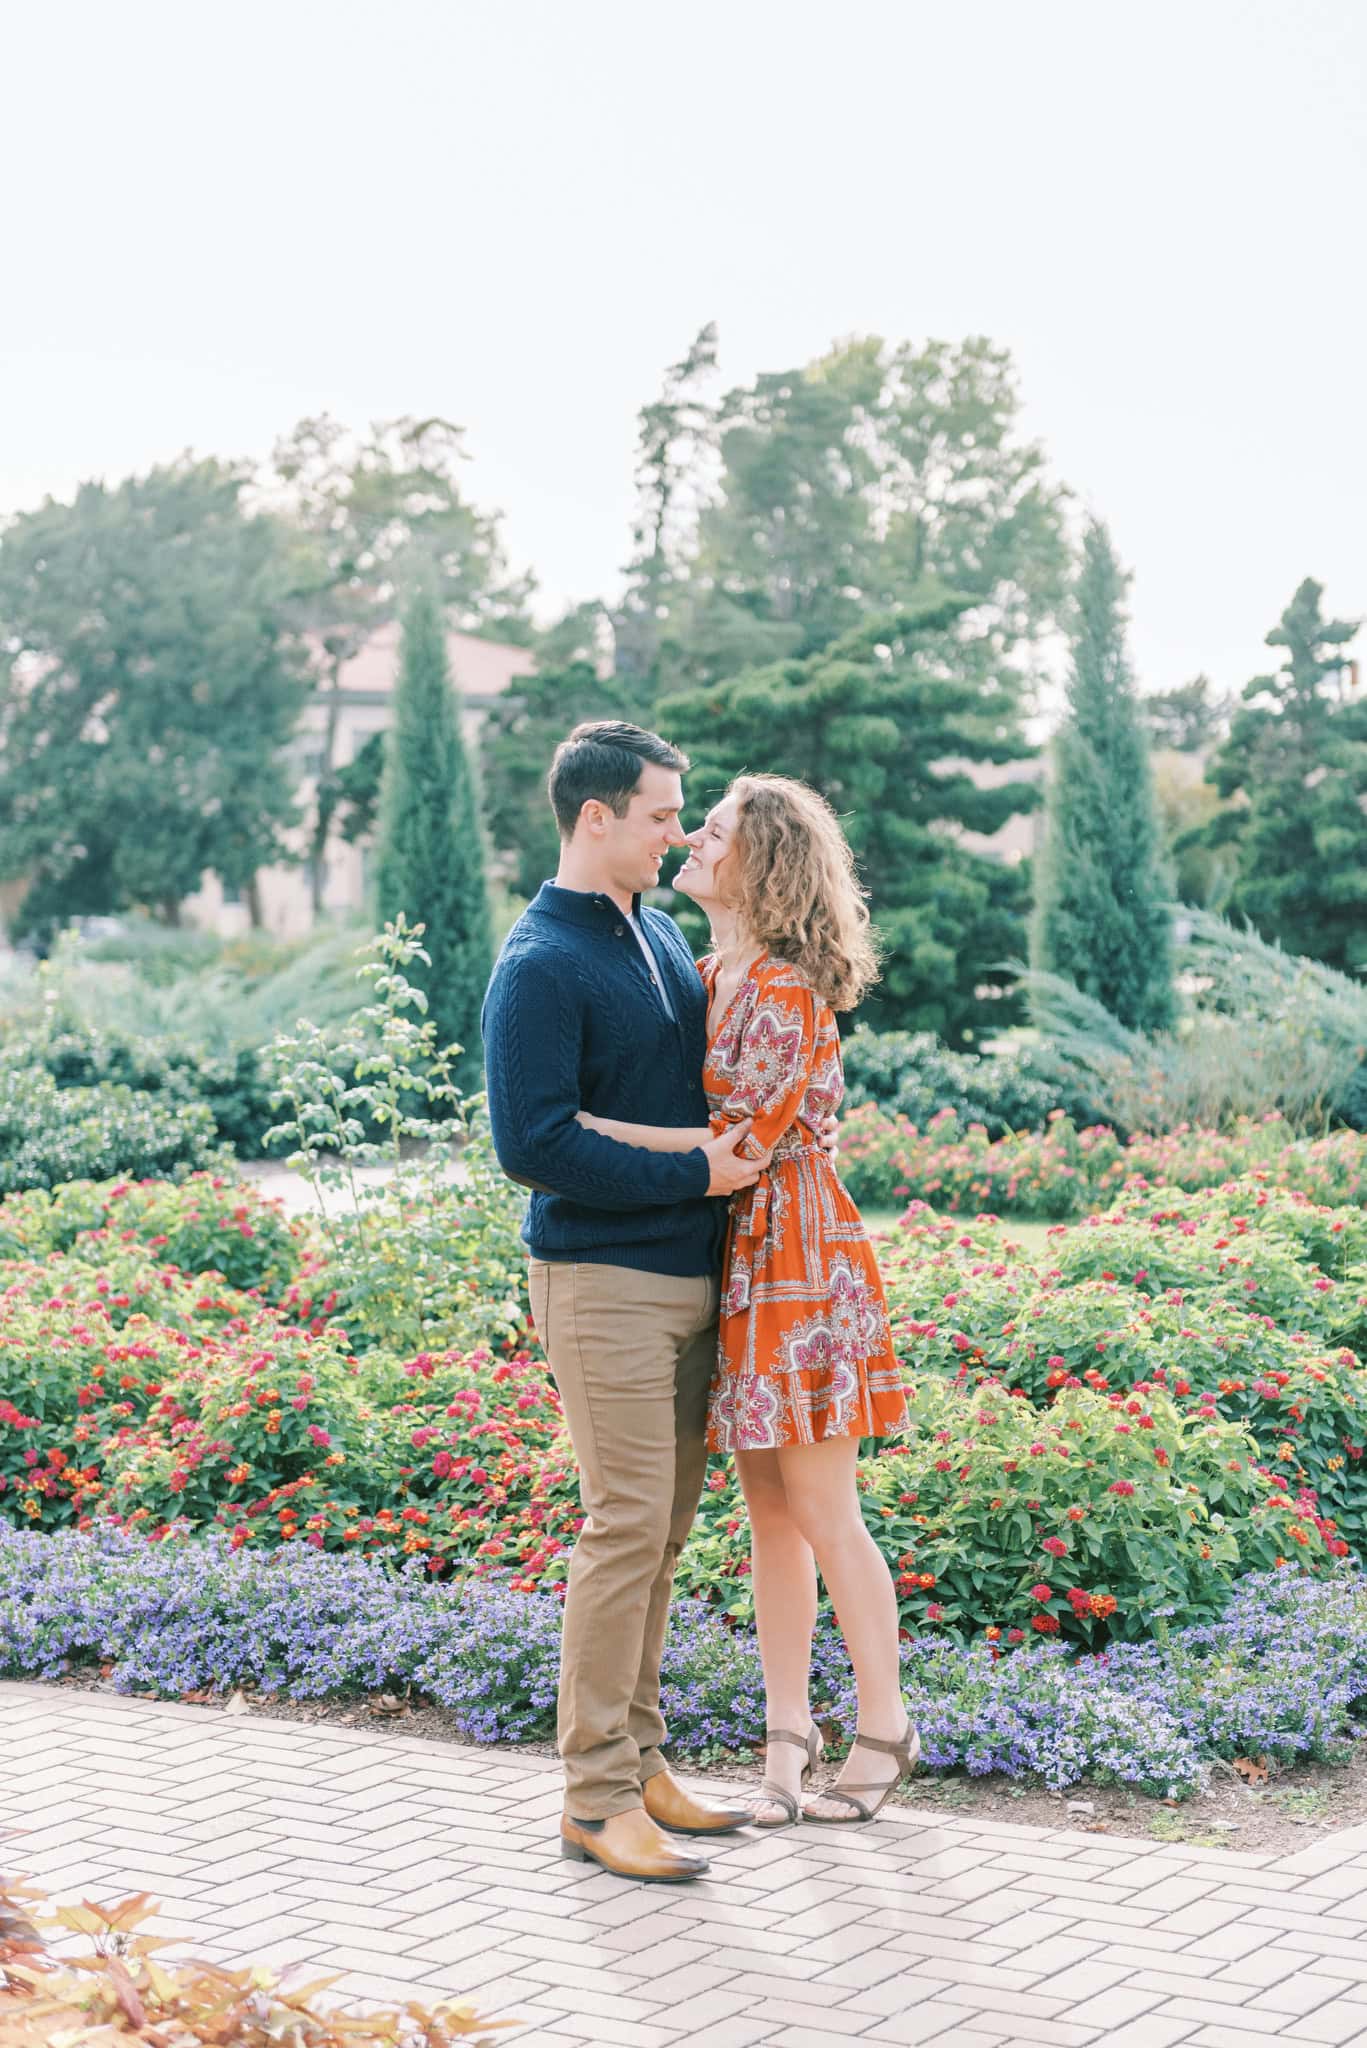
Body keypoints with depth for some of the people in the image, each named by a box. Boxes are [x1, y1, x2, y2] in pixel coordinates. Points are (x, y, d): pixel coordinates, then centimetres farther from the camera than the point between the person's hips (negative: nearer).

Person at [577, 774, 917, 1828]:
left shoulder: (786, 990, -16)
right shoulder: (708, 976, 10)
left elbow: (745, 1143, -20)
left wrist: (595, 1130, -18)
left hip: (796, 1249, -8)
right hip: (739, 1261, 8)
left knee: (821, 1511, -1)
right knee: (769, 1511, 12)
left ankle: (886, 1727, 12)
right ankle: (789, 1727, 20)